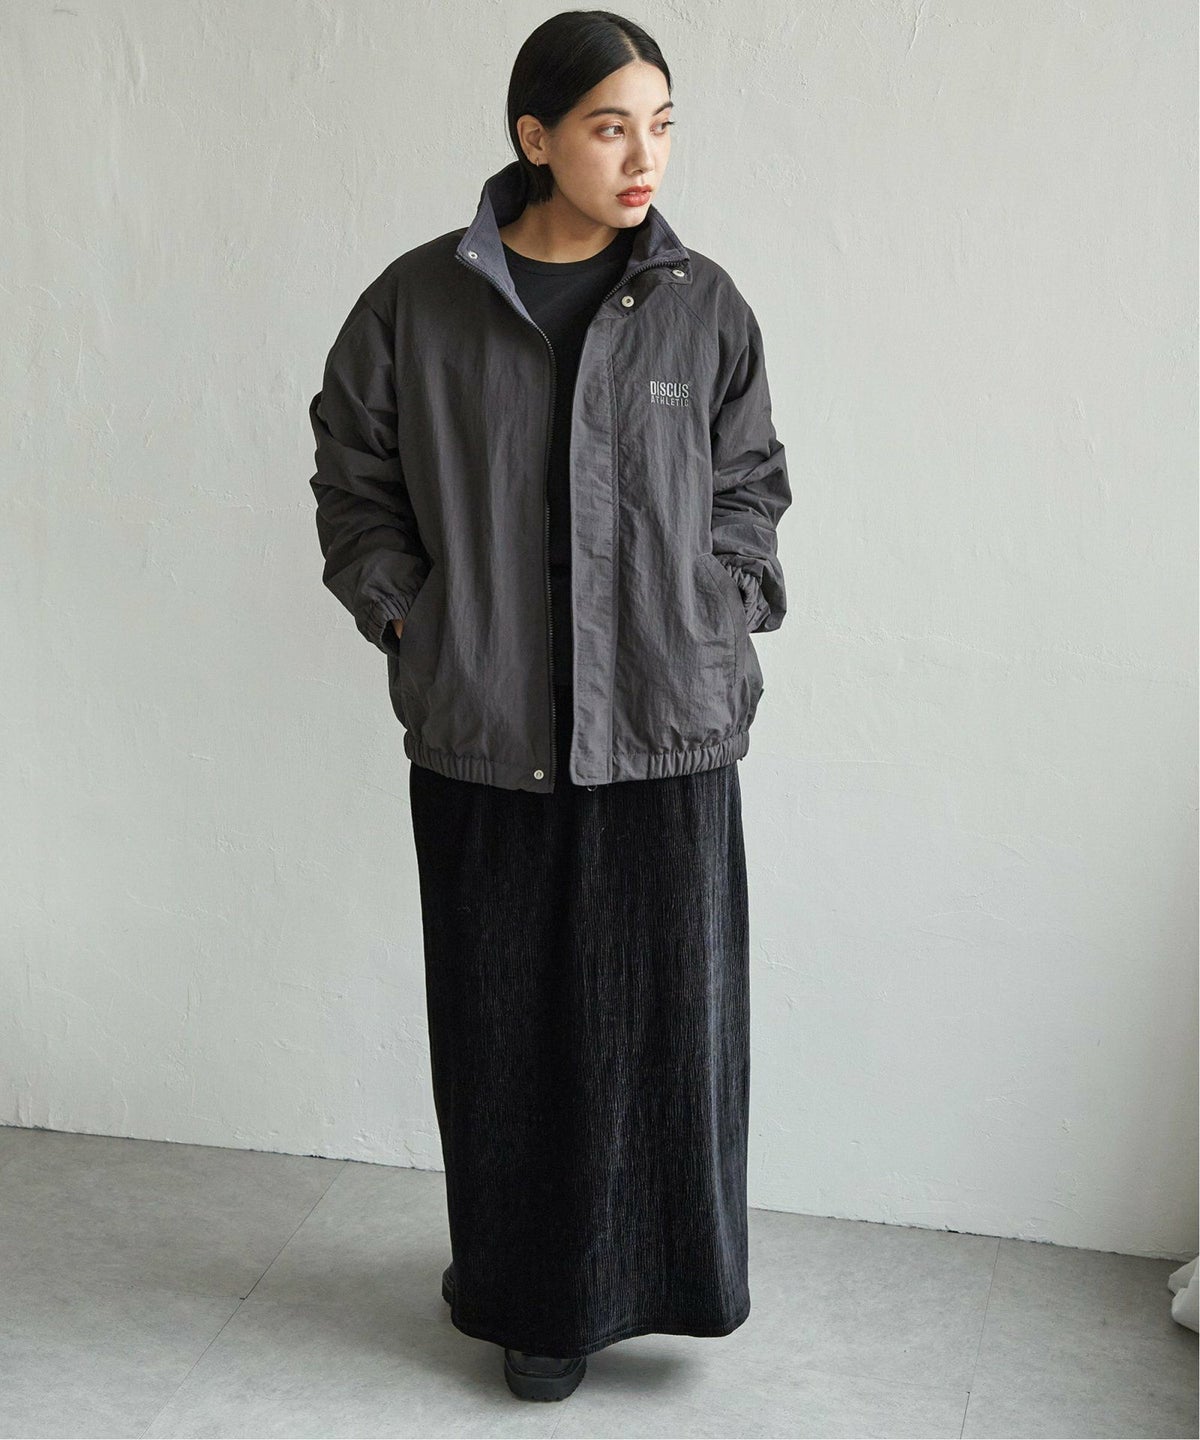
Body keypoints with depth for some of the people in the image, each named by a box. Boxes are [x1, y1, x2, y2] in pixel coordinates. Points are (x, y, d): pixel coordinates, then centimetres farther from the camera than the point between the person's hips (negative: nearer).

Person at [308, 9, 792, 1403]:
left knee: (663, 1013, 6)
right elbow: (353, 480, 8)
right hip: (481, 732, 0)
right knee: (504, 1020, 9)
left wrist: (715, 619, -2)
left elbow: (747, 491, 10)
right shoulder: (419, 301, -3)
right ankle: (528, 1289, 29)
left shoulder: (703, 308, 0)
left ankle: (650, 1268, 29)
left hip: (664, 728, 1)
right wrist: (405, 617, -1)